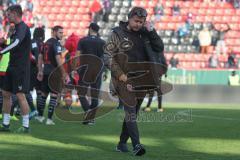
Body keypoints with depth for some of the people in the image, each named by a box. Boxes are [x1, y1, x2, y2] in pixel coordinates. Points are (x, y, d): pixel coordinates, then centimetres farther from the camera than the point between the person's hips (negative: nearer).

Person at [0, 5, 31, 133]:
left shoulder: (23, 28, -14)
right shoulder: (16, 28, 16)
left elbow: (16, 43, -31)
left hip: (21, 68, -10)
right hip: (13, 67, 10)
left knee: (20, 95, -8)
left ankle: (26, 126, -3)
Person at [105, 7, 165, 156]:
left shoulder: (145, 33, 8)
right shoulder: (118, 33, -2)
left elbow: (159, 48, 1)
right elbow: (110, 57, -5)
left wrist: (151, 31, -10)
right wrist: (122, 77, -13)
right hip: (125, 79, -4)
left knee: (132, 113, 9)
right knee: (130, 111, -15)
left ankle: (122, 143, 19)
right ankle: (136, 145, -25)